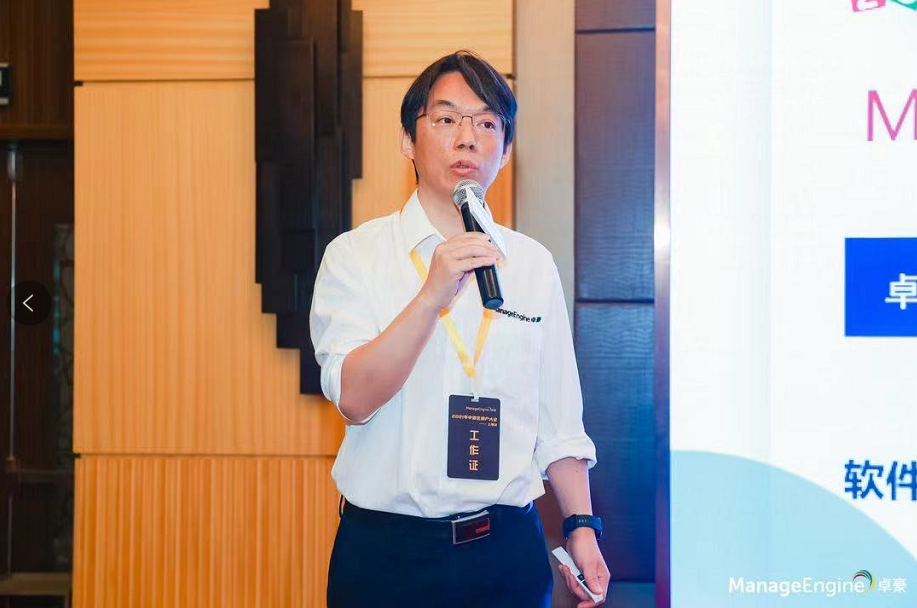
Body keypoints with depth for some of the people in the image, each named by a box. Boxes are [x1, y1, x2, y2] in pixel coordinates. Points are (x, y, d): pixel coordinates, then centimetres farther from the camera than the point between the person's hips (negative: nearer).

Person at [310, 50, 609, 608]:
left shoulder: (534, 265, 7)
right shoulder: (356, 255, -2)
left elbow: (560, 420, 7)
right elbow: (354, 398, -15)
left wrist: (582, 526, 1)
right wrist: (433, 295, -24)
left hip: (509, 549, 3)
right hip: (387, 553, -2)